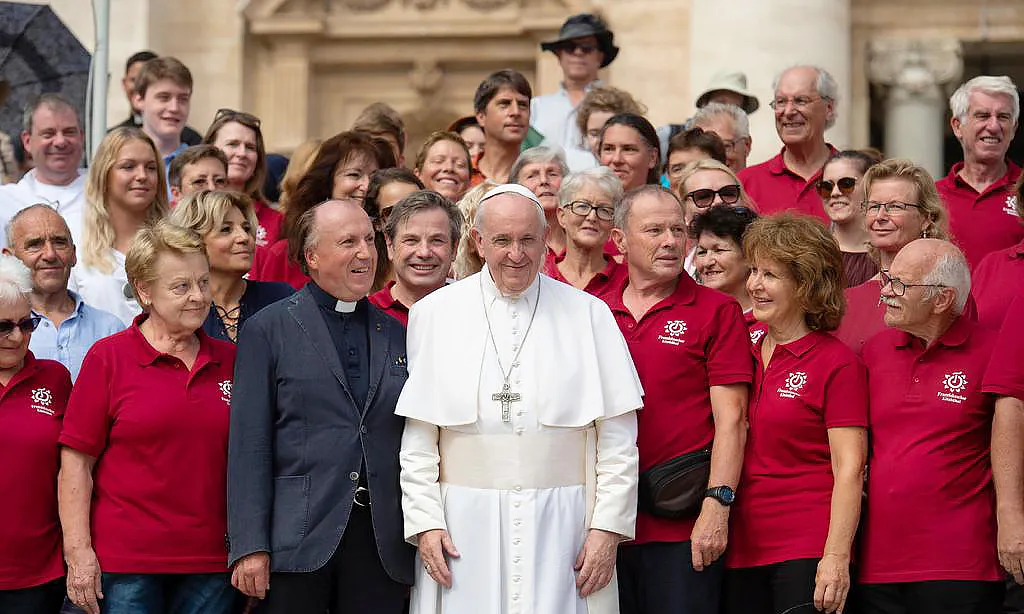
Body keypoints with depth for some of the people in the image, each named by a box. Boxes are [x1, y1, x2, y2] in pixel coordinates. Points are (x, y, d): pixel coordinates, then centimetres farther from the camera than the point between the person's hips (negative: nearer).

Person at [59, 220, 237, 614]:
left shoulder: (228, 360, 10)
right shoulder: (108, 357, -1)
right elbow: (76, 463, -3)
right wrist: (78, 552, -10)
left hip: (211, 565, 3)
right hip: (124, 565, -3)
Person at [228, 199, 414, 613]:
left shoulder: (396, 334, 14)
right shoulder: (268, 330, 2)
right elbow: (249, 444, -4)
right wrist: (248, 545, -11)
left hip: (381, 544, 3)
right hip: (296, 541, -3)